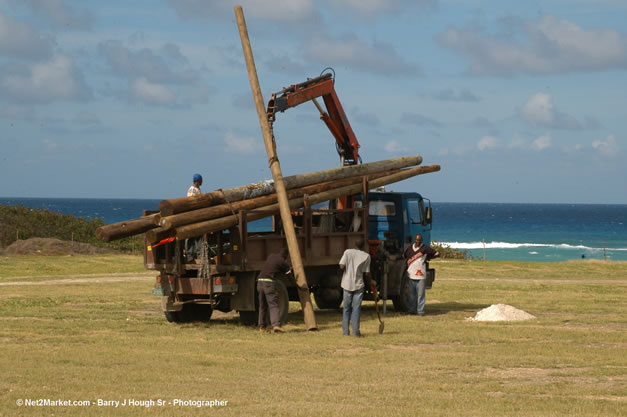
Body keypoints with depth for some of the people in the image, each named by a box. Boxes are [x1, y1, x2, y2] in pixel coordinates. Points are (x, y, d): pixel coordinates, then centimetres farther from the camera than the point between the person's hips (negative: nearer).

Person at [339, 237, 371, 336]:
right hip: (358, 285, -1)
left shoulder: (348, 252, -3)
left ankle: (345, 331, 10)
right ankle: (356, 331, -6)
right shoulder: (366, 256, -3)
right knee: (357, 308, 1)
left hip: (347, 284, 1)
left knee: (346, 308, 10)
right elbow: (367, 273, -2)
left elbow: (342, 266, -11)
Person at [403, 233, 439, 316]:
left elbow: (437, 253, 0)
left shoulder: (425, 248, 0)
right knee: (412, 293, 7)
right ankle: (412, 310, 14)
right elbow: (405, 256, 32)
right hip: (411, 274, 4)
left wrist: (427, 258, 1)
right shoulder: (410, 248, 13)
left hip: (421, 275, -4)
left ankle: (420, 310, -2)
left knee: (421, 293, -5)